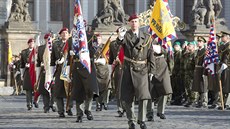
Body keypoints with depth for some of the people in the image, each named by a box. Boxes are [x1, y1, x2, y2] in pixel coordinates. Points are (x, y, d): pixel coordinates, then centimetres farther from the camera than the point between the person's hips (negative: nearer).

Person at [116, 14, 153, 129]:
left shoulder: (146, 37, 8)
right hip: (128, 69, -1)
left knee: (144, 96, -8)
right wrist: (120, 37, -46)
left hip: (142, 69, 1)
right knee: (127, 97, 3)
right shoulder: (126, 35, 2)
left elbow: (150, 55, 9)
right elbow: (119, 42, -22)